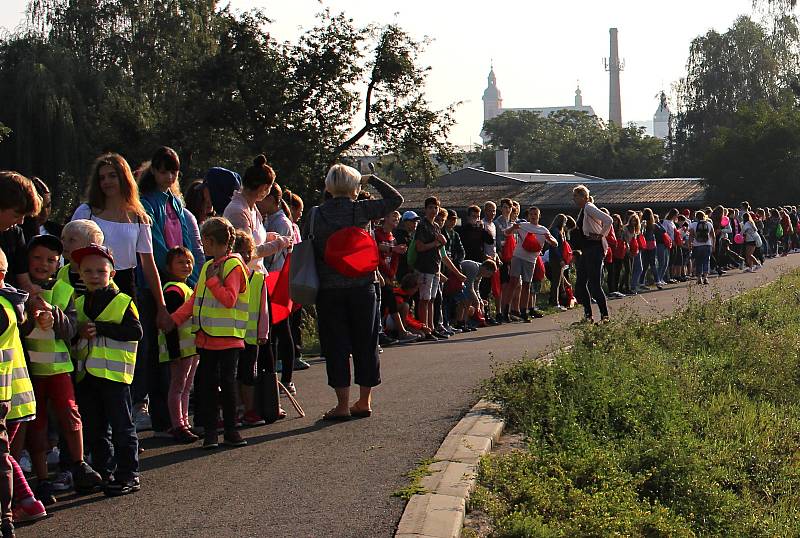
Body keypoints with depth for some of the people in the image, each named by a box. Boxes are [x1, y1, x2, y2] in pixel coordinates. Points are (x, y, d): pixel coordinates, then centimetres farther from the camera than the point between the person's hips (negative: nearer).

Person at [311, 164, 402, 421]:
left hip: (329, 289, 0)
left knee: (335, 345, 5)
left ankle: (343, 404, 4)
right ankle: (364, 401, 17)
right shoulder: (361, 210, -5)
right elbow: (396, 199, 5)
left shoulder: (318, 214, -3)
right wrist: (372, 180, 13)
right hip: (361, 286, 0)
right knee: (365, 344, 11)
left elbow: (315, 251, -1)